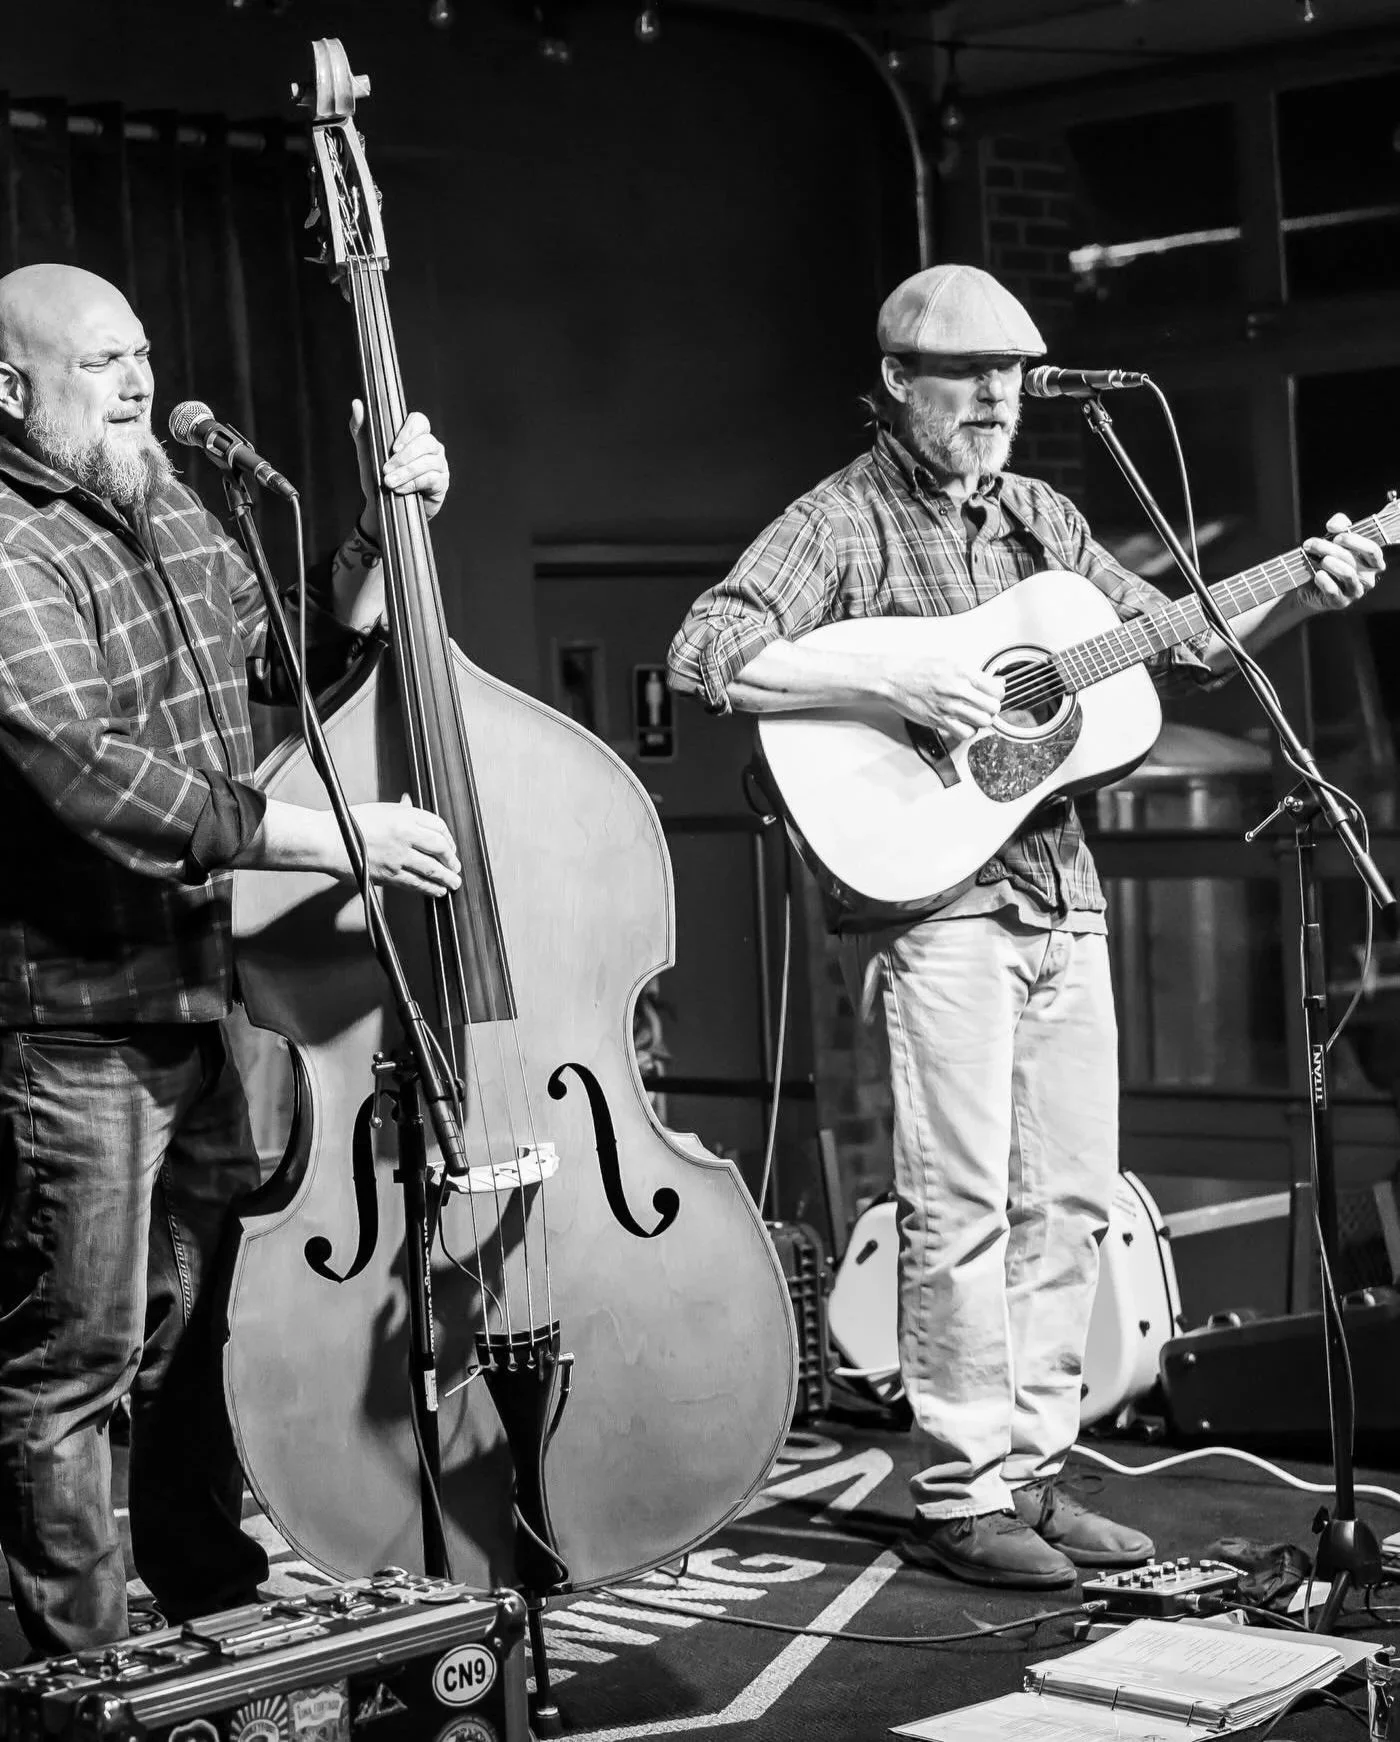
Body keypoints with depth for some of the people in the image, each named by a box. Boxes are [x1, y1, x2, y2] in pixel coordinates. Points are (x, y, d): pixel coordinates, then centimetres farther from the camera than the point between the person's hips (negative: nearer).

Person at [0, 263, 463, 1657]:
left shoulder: (165, 508, 13)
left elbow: (290, 657, 25)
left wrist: (379, 533, 9)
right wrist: (329, 837, -27)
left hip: (211, 995, 8)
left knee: (205, 1336, 17)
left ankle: (221, 1622, 30)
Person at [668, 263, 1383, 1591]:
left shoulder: (1038, 517, 17)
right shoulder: (841, 522, -5)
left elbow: (1173, 645, 21)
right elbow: (705, 655, -17)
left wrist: (1302, 596, 6)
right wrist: (895, 684, -23)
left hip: (1059, 891, 7)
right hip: (932, 896, -7)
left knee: (1068, 1199, 8)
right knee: (961, 1203, -7)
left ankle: (1030, 1471, 17)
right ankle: (960, 1497, 2)